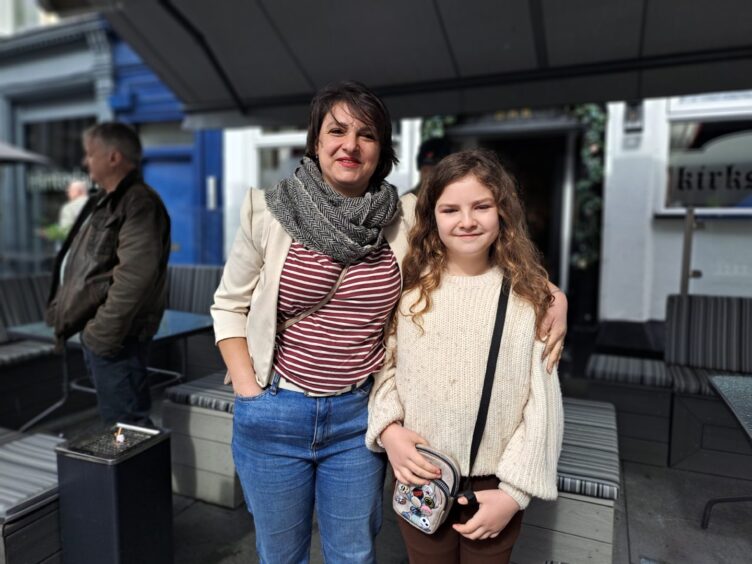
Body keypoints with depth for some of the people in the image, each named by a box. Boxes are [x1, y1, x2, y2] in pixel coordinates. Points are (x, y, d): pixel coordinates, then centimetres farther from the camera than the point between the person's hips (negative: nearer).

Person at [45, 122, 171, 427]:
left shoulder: (138, 203, -15)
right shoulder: (106, 200, 17)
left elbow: (134, 275, -26)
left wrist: (104, 331, -24)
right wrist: (63, 313, 20)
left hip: (112, 335, -10)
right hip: (94, 329, 10)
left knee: (126, 423, -3)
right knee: (117, 417, 19)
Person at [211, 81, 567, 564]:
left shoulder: (409, 216, -7)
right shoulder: (268, 212, -8)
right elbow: (230, 305, 1)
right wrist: (249, 393, -5)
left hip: (359, 414, 0)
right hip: (274, 416, 1)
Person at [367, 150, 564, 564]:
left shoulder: (528, 296, -8)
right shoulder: (409, 288, -4)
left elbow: (542, 402, -7)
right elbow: (385, 365, 1)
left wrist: (514, 490, -9)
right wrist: (388, 428, -15)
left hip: (494, 483, -1)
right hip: (418, 477, 1)